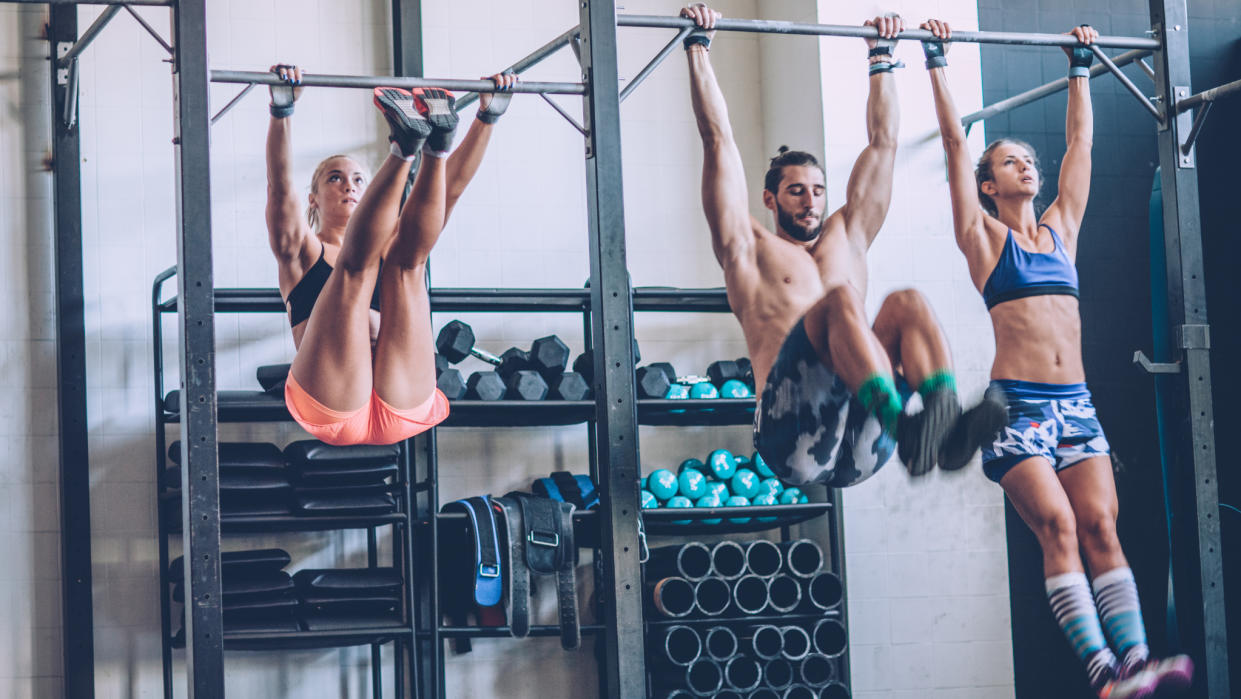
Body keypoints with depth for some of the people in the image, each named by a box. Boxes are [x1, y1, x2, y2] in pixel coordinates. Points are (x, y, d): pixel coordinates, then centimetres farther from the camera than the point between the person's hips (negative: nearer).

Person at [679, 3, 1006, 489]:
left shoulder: (845, 239, 33)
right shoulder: (749, 249, 21)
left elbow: (882, 143, 36)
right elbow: (718, 139, 16)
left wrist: (881, 56, 38)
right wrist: (699, 47, 16)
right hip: (792, 438, -4)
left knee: (907, 303, -21)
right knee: (839, 297, -29)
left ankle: (947, 427, -48)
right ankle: (905, 428, -56)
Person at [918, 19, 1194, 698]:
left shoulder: (1061, 227, 18)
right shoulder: (984, 235, 5)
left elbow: (1080, 140, 24)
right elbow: (955, 142, 3)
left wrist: (1080, 68, 30)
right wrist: (938, 63, 6)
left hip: (1076, 404, 5)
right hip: (1016, 404, -5)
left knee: (1100, 526, -8)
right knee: (1057, 527, -16)